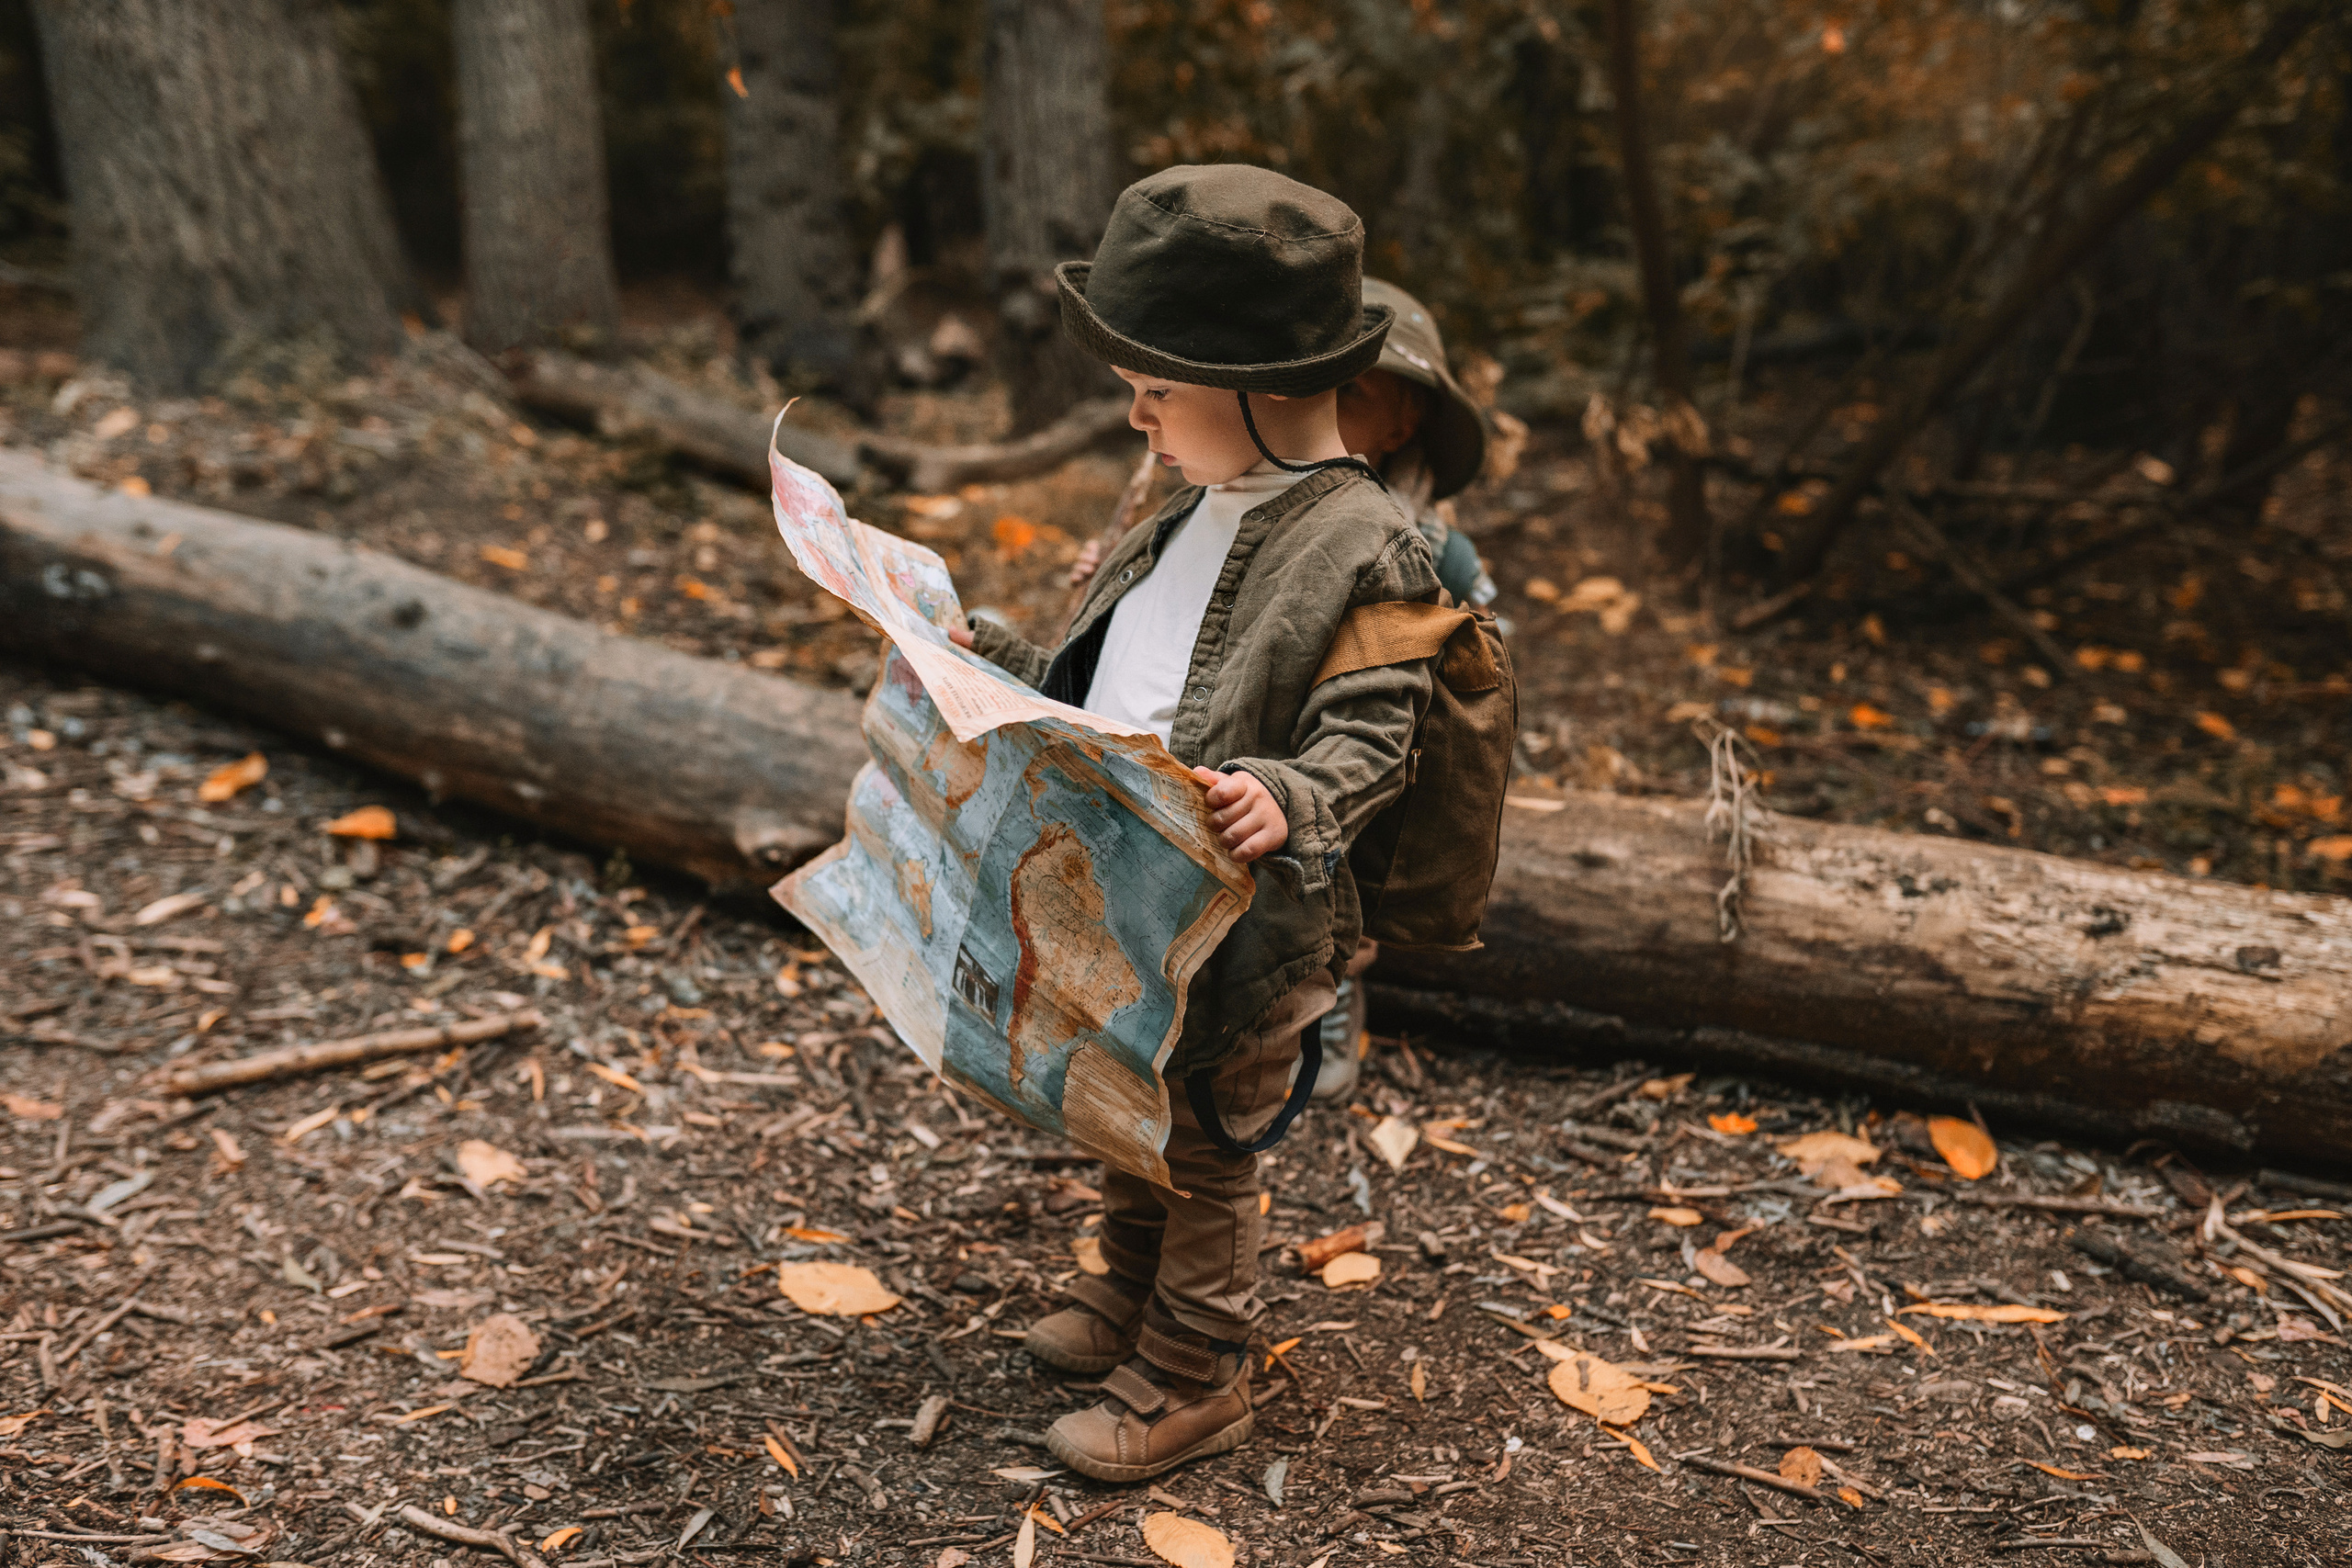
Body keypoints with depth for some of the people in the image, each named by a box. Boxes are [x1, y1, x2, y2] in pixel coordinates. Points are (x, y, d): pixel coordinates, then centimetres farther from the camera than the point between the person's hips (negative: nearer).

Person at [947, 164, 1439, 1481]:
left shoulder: (1365, 547, -20)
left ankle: (1192, 1380, 28)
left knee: (1206, 1151, 9)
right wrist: (991, 656, 19)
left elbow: (1371, 739, -22)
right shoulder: (1196, 514, 8)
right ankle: (1133, 1292, 48)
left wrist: (1288, 799, -39)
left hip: (1242, 924, -8)